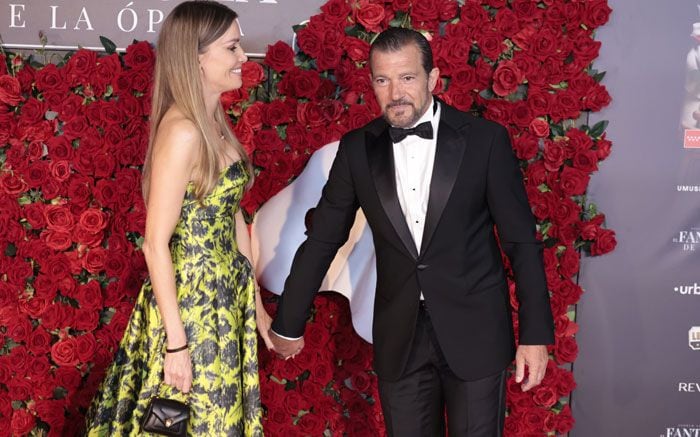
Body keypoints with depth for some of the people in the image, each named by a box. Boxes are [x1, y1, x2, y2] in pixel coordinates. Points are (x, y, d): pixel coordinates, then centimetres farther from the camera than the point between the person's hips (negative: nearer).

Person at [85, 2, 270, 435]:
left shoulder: (214, 122, 7)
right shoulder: (182, 131, -20)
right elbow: (156, 243, -20)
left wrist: (256, 302, 15)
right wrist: (176, 342, -20)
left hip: (225, 297, 8)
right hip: (190, 302, -8)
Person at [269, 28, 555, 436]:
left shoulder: (485, 139, -6)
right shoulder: (357, 149, 1)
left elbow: (521, 240, -3)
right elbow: (322, 240, 8)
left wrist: (536, 334, -5)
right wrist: (288, 324, 13)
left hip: (475, 334, -2)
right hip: (399, 338, 2)